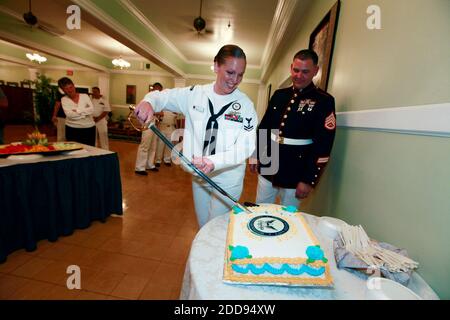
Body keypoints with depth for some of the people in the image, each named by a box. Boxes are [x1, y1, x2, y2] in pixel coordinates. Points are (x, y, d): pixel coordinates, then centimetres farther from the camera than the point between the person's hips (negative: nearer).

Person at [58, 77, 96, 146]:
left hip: (89, 128, 0)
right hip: (72, 129, 0)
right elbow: (69, 114, -13)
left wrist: (77, 110, -13)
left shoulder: (84, 96, 3)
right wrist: (85, 112, -12)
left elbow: (91, 109, -10)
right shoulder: (64, 99, 2)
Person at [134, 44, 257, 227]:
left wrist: (214, 162, -35)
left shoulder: (245, 105, -12)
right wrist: (149, 102, -22)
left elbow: (246, 146, -19)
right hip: (199, 174, 4)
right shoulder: (195, 94, -3)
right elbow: (162, 96, 3)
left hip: (227, 180, -3)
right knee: (202, 225, 23)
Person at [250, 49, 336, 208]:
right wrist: (256, 155, 11)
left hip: (295, 176, -4)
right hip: (267, 169, 4)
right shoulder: (279, 95, 7)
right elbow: (263, 127, 13)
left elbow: (323, 146, -12)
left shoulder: (324, 101, -7)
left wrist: (309, 180, -14)